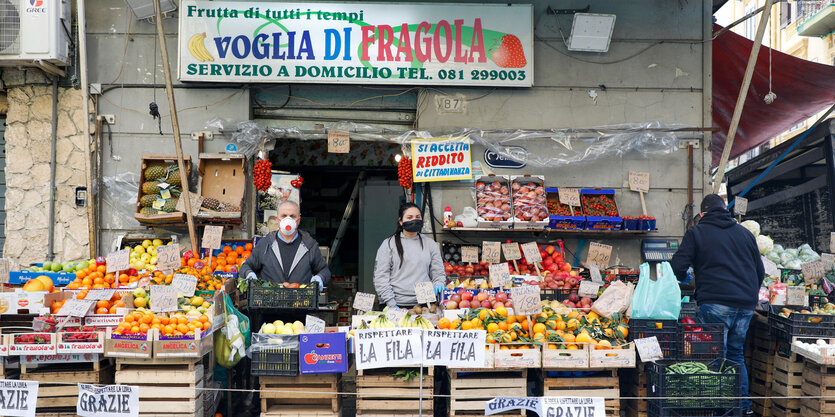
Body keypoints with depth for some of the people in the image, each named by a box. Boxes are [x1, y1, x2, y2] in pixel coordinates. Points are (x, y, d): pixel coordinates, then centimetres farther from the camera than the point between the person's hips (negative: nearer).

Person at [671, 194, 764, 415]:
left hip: (715, 302, -5)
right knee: (736, 353, 17)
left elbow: (678, 267, -4)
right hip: (746, 305, 5)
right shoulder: (744, 233, 17)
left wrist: (684, 278, 18)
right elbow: (760, 272, 21)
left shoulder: (696, 232, 4)